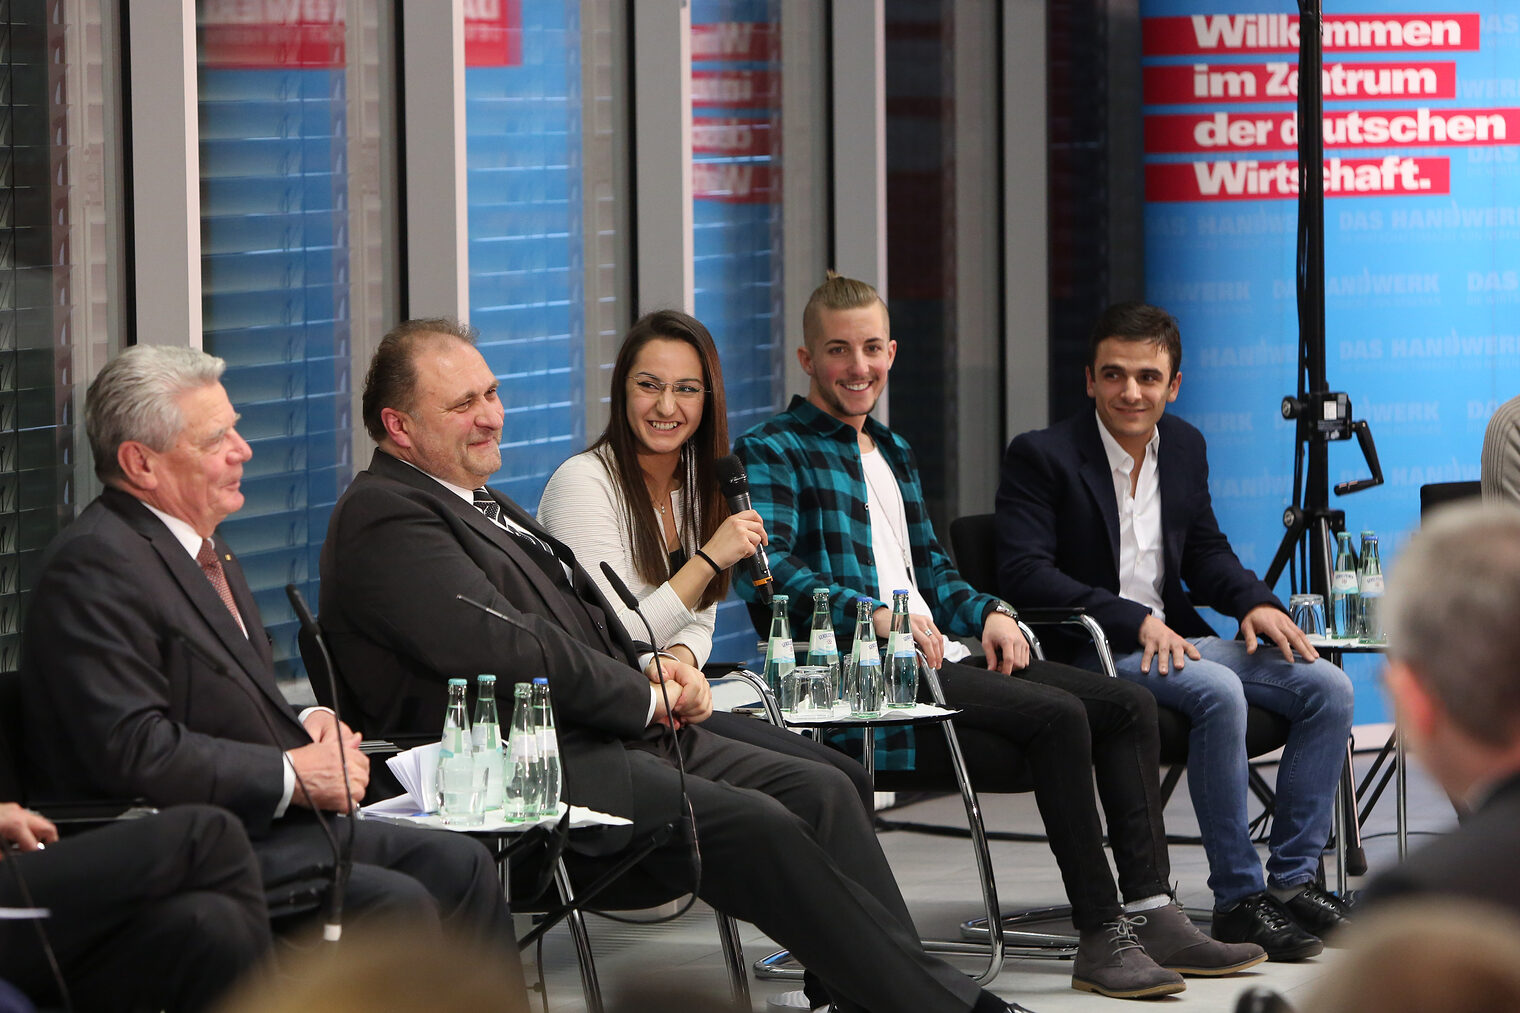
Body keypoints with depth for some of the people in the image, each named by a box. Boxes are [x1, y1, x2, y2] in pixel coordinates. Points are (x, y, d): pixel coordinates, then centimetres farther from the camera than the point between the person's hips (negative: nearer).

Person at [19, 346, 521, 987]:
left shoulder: (201, 545, 16)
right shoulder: (97, 564, -17)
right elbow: (135, 752, -25)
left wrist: (304, 724, 6)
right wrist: (292, 773, -18)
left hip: (267, 819, 10)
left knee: (459, 863, 1)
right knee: (398, 903, -23)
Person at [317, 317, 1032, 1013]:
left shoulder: (479, 501, 23)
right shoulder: (383, 517, -9)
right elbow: (503, 648, -19)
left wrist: (650, 665, 5)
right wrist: (645, 696, -9)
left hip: (621, 732, 10)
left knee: (819, 790, -5)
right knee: (754, 825, -23)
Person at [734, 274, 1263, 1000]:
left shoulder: (893, 452, 28)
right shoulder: (771, 451, 0)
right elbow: (771, 565, -15)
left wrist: (987, 614, 8)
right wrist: (874, 614, -26)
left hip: (940, 657, 9)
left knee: (1127, 705, -5)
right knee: (1057, 716, -26)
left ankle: (1149, 912, -12)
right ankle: (1100, 938, -25)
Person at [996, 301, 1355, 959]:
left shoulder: (1184, 447, 13)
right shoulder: (1040, 456, -8)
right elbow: (1024, 572, -17)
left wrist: (1255, 603, -2)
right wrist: (1134, 621, -24)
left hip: (1174, 638, 7)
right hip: (1087, 653, -7)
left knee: (1328, 688, -9)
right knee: (1218, 692, -33)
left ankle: (1292, 877, -5)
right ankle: (1239, 899, -26)